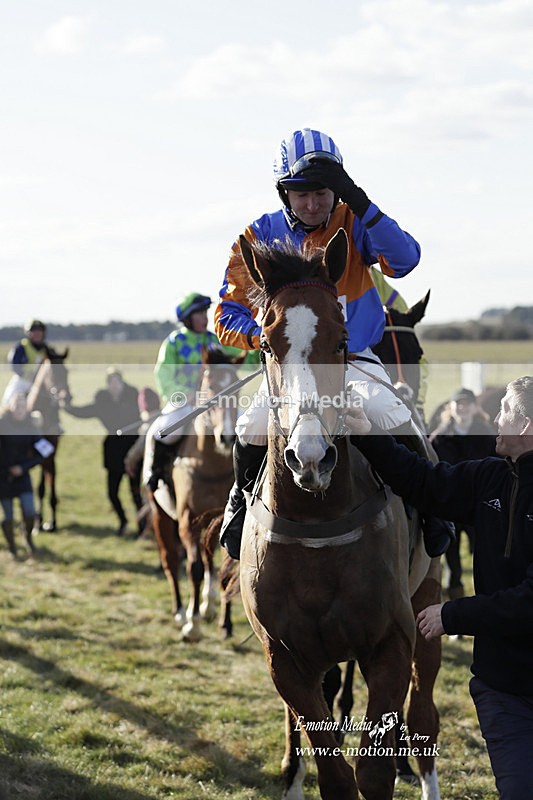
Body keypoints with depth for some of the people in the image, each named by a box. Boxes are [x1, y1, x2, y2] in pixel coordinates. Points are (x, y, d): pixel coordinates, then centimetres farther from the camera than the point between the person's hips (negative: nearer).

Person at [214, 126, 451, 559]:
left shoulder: (353, 224, -4)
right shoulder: (261, 236, -2)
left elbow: (404, 260, -23)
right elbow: (228, 315, 0)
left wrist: (359, 202, -31)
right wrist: (265, 337, -21)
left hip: (355, 359, -1)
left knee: (394, 421, -25)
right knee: (253, 429, -23)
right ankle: (242, 504, 9)